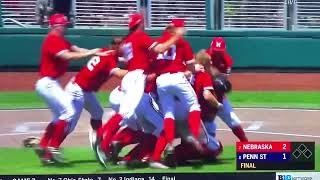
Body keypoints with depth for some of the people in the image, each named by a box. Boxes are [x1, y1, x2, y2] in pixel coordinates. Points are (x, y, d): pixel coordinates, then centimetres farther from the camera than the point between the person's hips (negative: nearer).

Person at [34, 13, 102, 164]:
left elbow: (76, 50, 7)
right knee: (68, 111, -15)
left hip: (52, 84, 11)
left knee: (59, 116, 17)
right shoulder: (52, 40, -16)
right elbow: (68, 56, -28)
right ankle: (53, 148, -13)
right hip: (48, 83, -11)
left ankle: (43, 147, 19)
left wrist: (95, 52, -7)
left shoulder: (60, 40, 15)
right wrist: (90, 53, -25)